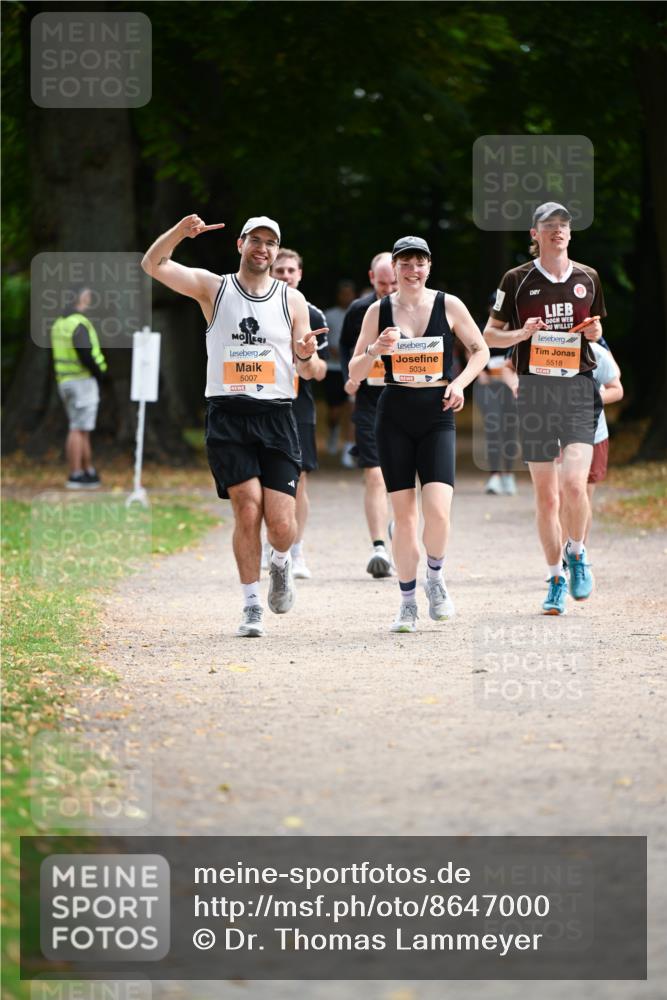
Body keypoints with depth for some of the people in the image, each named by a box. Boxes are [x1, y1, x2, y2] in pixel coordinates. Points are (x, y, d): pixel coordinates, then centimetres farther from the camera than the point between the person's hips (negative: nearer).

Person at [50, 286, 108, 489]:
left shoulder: (60, 323, 14)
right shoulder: (79, 324, -16)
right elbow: (85, 355, -24)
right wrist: (101, 373, -9)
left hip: (65, 381, 9)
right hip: (83, 381, -9)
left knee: (83, 429, 15)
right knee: (79, 430, -7)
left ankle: (89, 472, 19)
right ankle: (75, 476, -6)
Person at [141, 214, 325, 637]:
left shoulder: (292, 299, 10)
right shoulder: (213, 288, 7)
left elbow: (308, 371, 10)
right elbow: (153, 265, -5)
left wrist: (306, 355, -13)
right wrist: (179, 233, -22)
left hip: (277, 416, 1)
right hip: (228, 415, -1)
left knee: (282, 525, -7)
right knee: (247, 511, -13)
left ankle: (282, 563, 28)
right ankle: (252, 606, 0)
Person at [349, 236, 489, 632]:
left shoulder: (449, 306, 1)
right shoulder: (379, 311, 3)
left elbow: (481, 350, 12)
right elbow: (355, 373, 6)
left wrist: (460, 382, -4)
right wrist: (374, 350, -14)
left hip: (437, 416, -1)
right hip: (394, 417, 1)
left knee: (437, 509, -16)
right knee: (404, 513, 0)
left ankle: (435, 577, 12)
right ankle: (408, 602, 12)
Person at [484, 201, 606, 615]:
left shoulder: (587, 278, 9)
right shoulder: (518, 280, 2)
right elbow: (490, 334, 8)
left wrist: (594, 330, -1)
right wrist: (522, 333, -11)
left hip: (579, 388, 0)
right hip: (535, 390, 0)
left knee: (573, 482, -18)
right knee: (545, 495, 3)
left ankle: (577, 553, 8)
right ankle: (556, 580, 16)